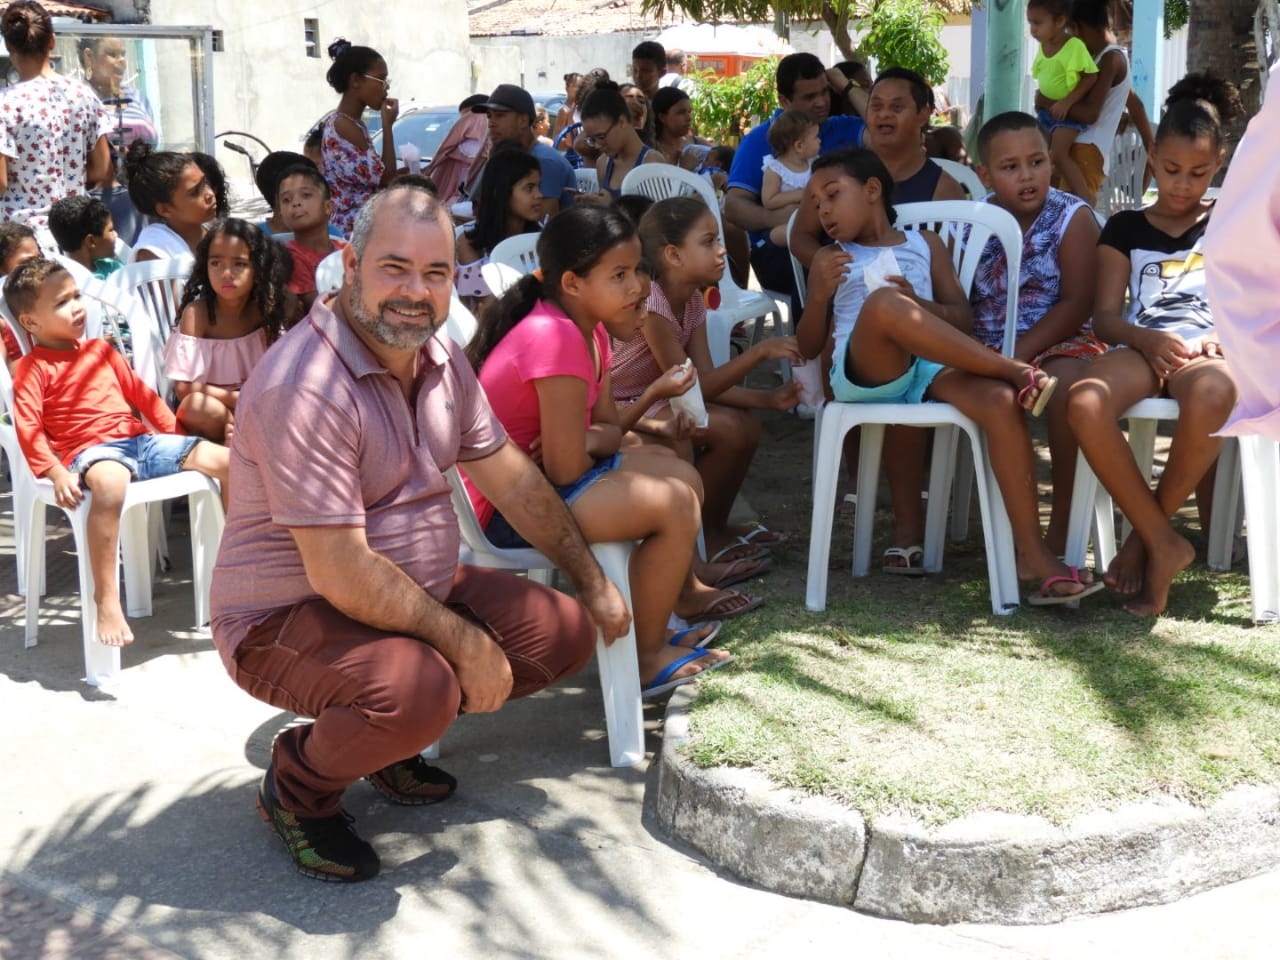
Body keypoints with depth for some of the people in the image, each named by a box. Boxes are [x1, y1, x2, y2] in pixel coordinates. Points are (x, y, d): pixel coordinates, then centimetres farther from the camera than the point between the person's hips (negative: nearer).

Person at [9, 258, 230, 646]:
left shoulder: (100, 350, 22)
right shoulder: (33, 367, 2)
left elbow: (140, 393, 26)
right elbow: (28, 429, -9)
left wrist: (176, 435, 17)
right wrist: (57, 474, -23)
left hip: (142, 439, 7)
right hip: (91, 450, -7)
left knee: (224, 460, -5)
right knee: (109, 483, -44)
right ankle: (107, 599, -39)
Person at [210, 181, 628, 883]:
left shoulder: (439, 356, 1)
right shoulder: (303, 388, -28)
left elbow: (509, 476, 12)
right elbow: (342, 575, -30)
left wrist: (592, 583, 15)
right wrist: (465, 642, -23)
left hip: (421, 589, 9)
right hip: (287, 617, -9)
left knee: (565, 633, 0)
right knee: (419, 690, -36)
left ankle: (391, 735, 16)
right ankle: (297, 785, -2)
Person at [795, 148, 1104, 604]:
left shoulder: (925, 245, 23)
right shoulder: (830, 260, 22)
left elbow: (964, 321, 15)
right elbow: (808, 347, 16)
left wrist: (917, 304, -5)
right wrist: (821, 294, -3)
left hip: (930, 370, 2)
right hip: (861, 374, -1)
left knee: (1001, 400, -30)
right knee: (882, 303, -35)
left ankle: (1032, 553, -29)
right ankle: (1016, 371, -27)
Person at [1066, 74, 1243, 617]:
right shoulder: (1126, 229, 20)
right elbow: (1105, 316, 9)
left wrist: (1224, 335, -9)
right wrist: (1147, 339, -13)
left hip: (1205, 353, -1)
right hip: (1143, 350, 1)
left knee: (1213, 394, -42)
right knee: (1085, 403, -37)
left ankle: (1145, 535, -20)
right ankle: (1163, 544, -23)